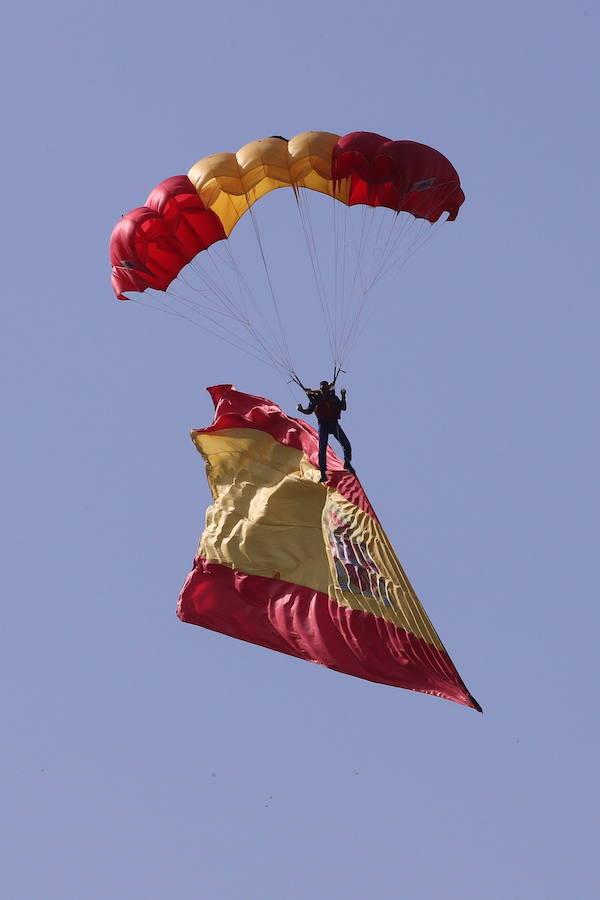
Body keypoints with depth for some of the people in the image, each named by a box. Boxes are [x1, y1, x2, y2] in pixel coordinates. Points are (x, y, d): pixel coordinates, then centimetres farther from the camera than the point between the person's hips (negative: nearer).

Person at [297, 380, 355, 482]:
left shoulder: (334, 397, 3)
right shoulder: (315, 398, 1)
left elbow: (343, 408, 0)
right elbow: (309, 411, 9)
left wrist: (343, 396, -12)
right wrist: (301, 410, -11)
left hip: (334, 423, 1)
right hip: (323, 425, -1)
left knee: (346, 444, -9)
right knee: (322, 449, -5)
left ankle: (347, 464, 15)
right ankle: (323, 473, -3)